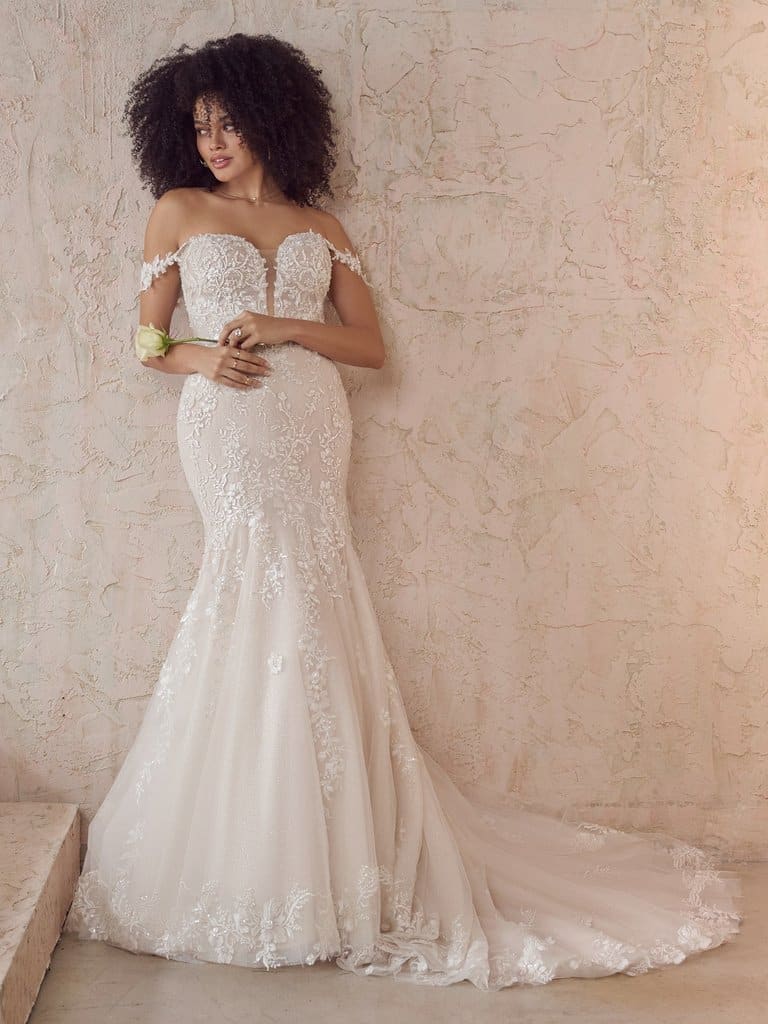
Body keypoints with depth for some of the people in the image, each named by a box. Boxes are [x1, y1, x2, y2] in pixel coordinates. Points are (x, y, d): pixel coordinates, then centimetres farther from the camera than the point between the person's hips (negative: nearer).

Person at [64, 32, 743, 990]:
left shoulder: (320, 225, 16)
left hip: (309, 427, 1)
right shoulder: (177, 211, 13)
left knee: (296, 614, -4)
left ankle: (305, 866, 8)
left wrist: (285, 327, -6)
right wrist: (201, 356, -8)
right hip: (228, 428, -1)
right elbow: (148, 341, 13)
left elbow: (371, 346, 9)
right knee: (280, 606, -9)